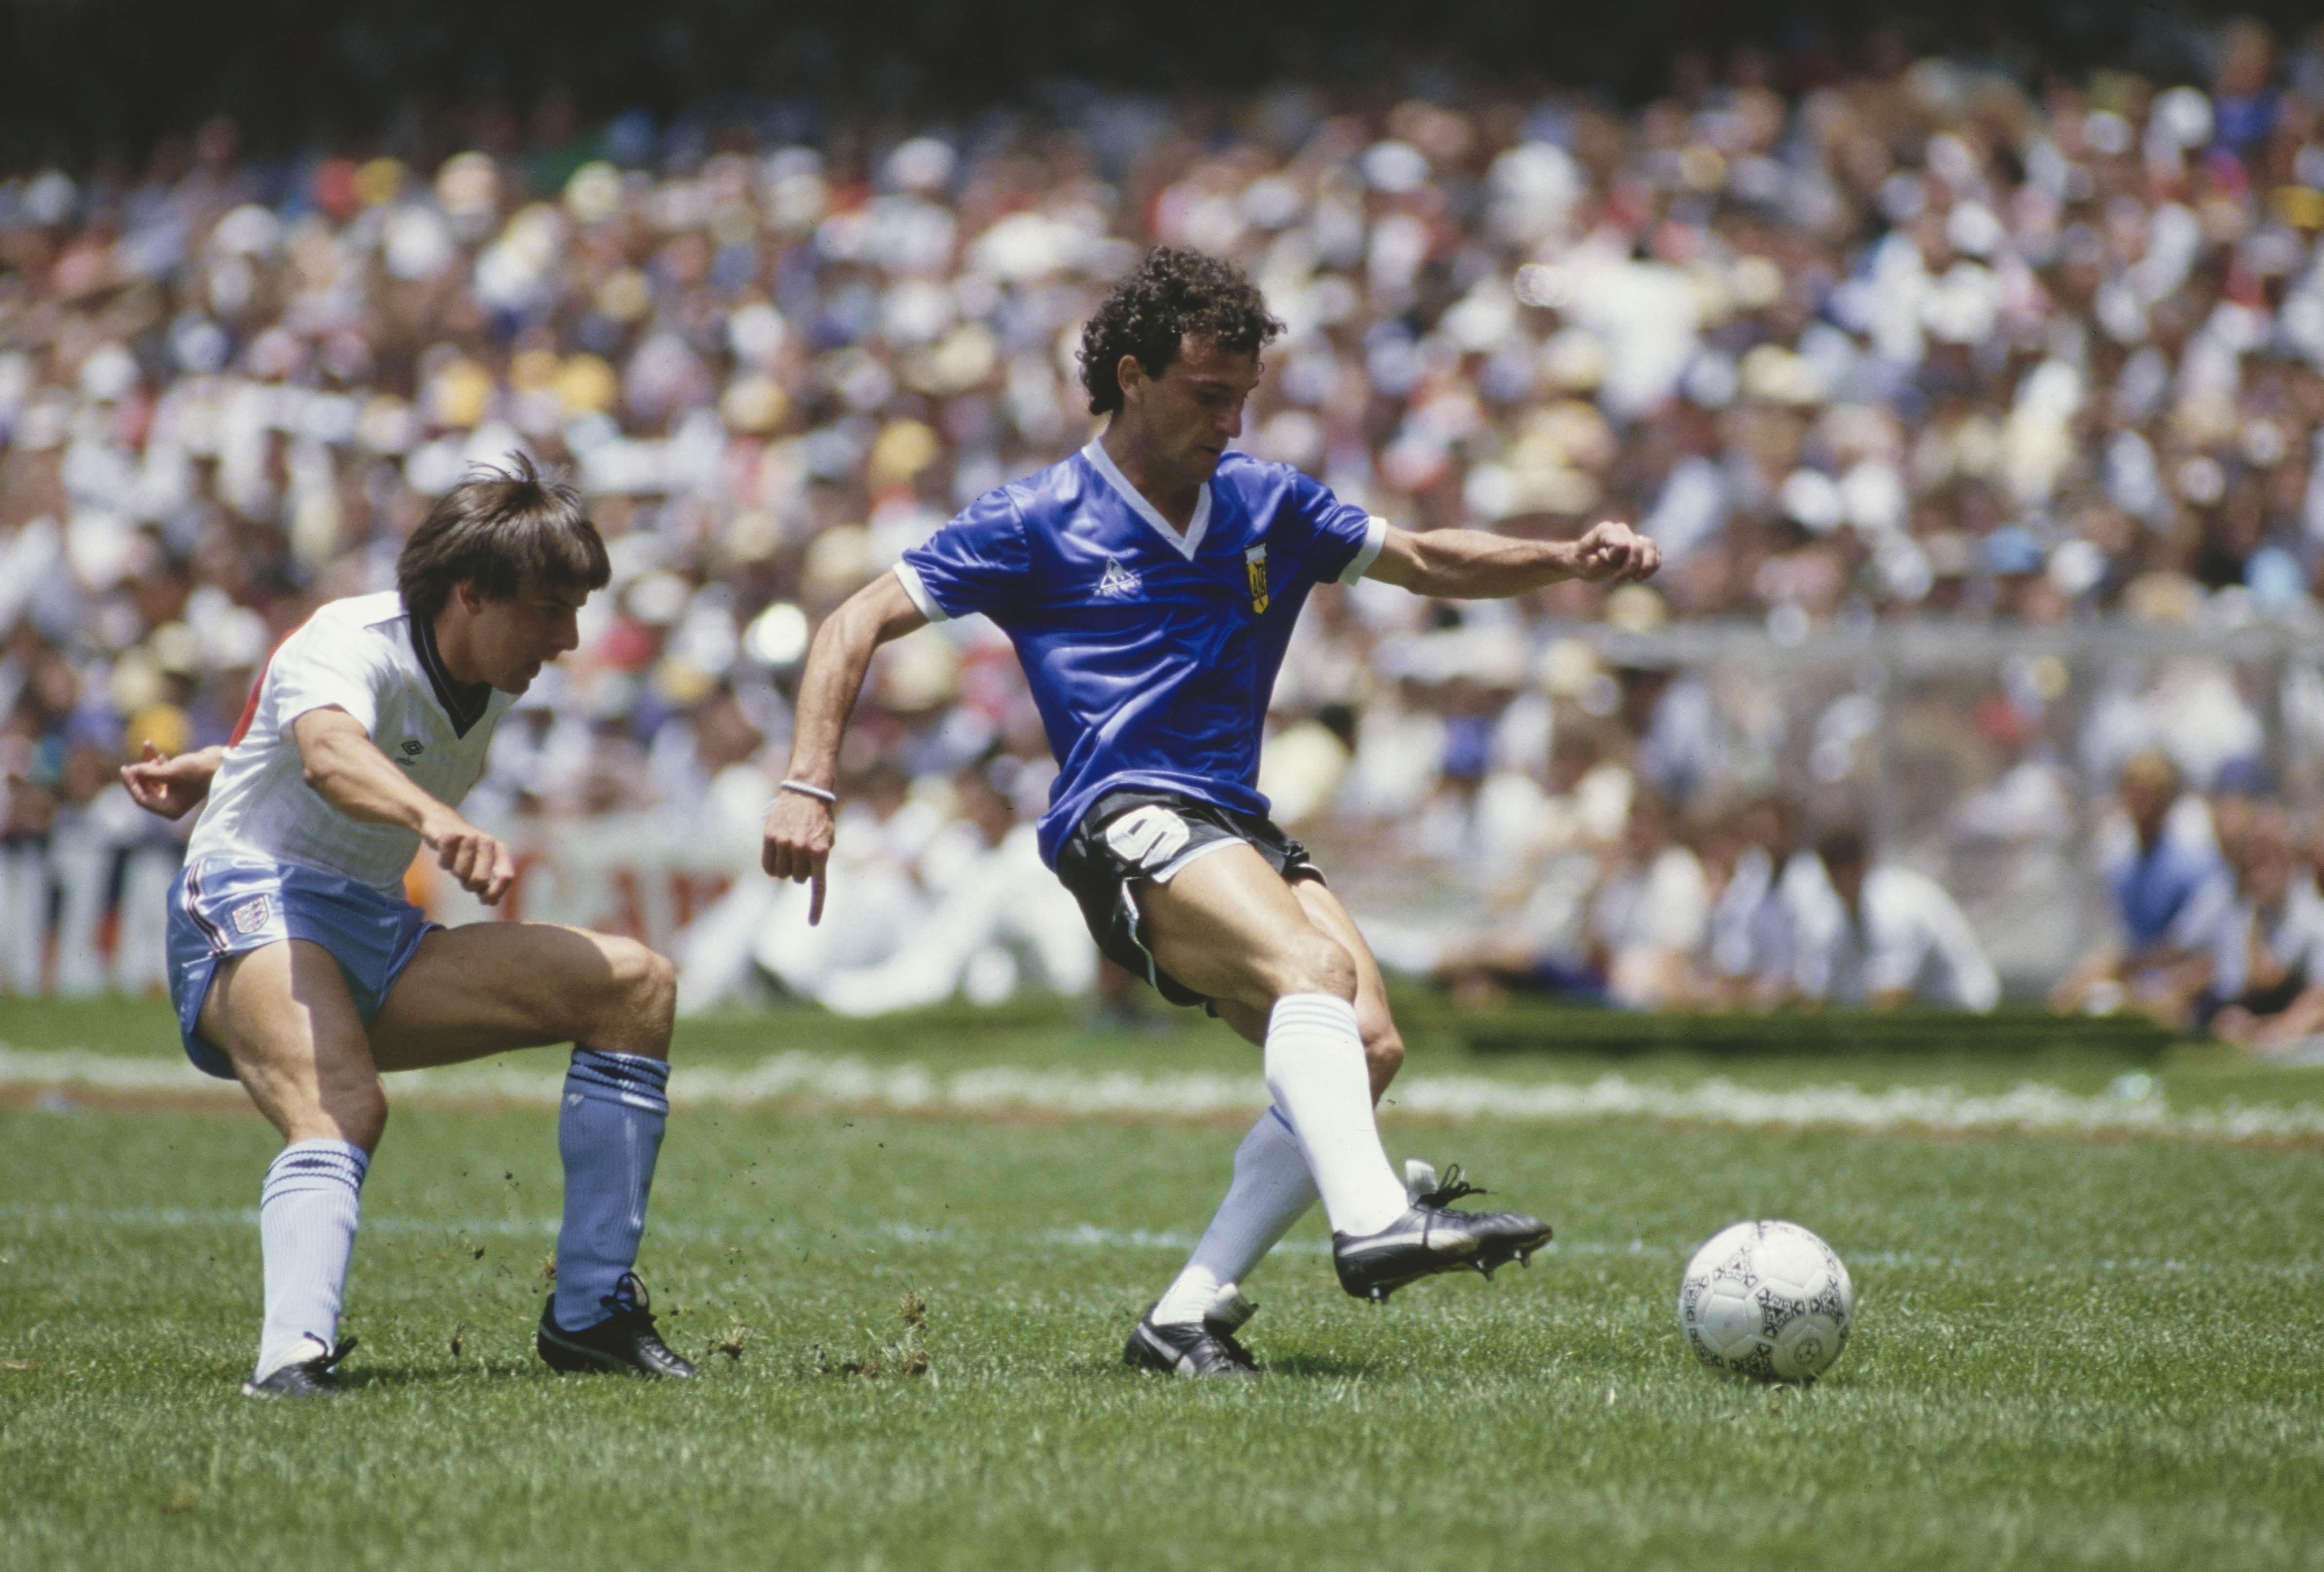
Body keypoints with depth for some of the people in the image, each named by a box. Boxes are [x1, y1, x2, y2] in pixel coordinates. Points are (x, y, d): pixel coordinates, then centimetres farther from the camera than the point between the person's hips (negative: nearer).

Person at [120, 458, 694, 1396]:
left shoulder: (491, 684, 11)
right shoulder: (349, 643, -17)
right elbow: (329, 754, -42)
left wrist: (216, 770, 33)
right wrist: (438, 820, -61)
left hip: (378, 935, 8)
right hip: (252, 914, -8)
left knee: (635, 985, -1)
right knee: (343, 1108, -39)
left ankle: (590, 1315, -1)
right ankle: (291, 1354, -58)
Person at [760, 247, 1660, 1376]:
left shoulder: (1266, 506, 19)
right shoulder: (1038, 522, 5)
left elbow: (1426, 562, 30)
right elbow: (856, 625, 3)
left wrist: (1568, 560, 14)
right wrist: (807, 786, -10)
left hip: (1239, 829, 6)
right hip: (1124, 824, -6)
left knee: (1366, 1046, -18)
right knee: (1316, 965, -32)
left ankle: (1189, 1315, -15)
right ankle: (1373, 1221, -53)